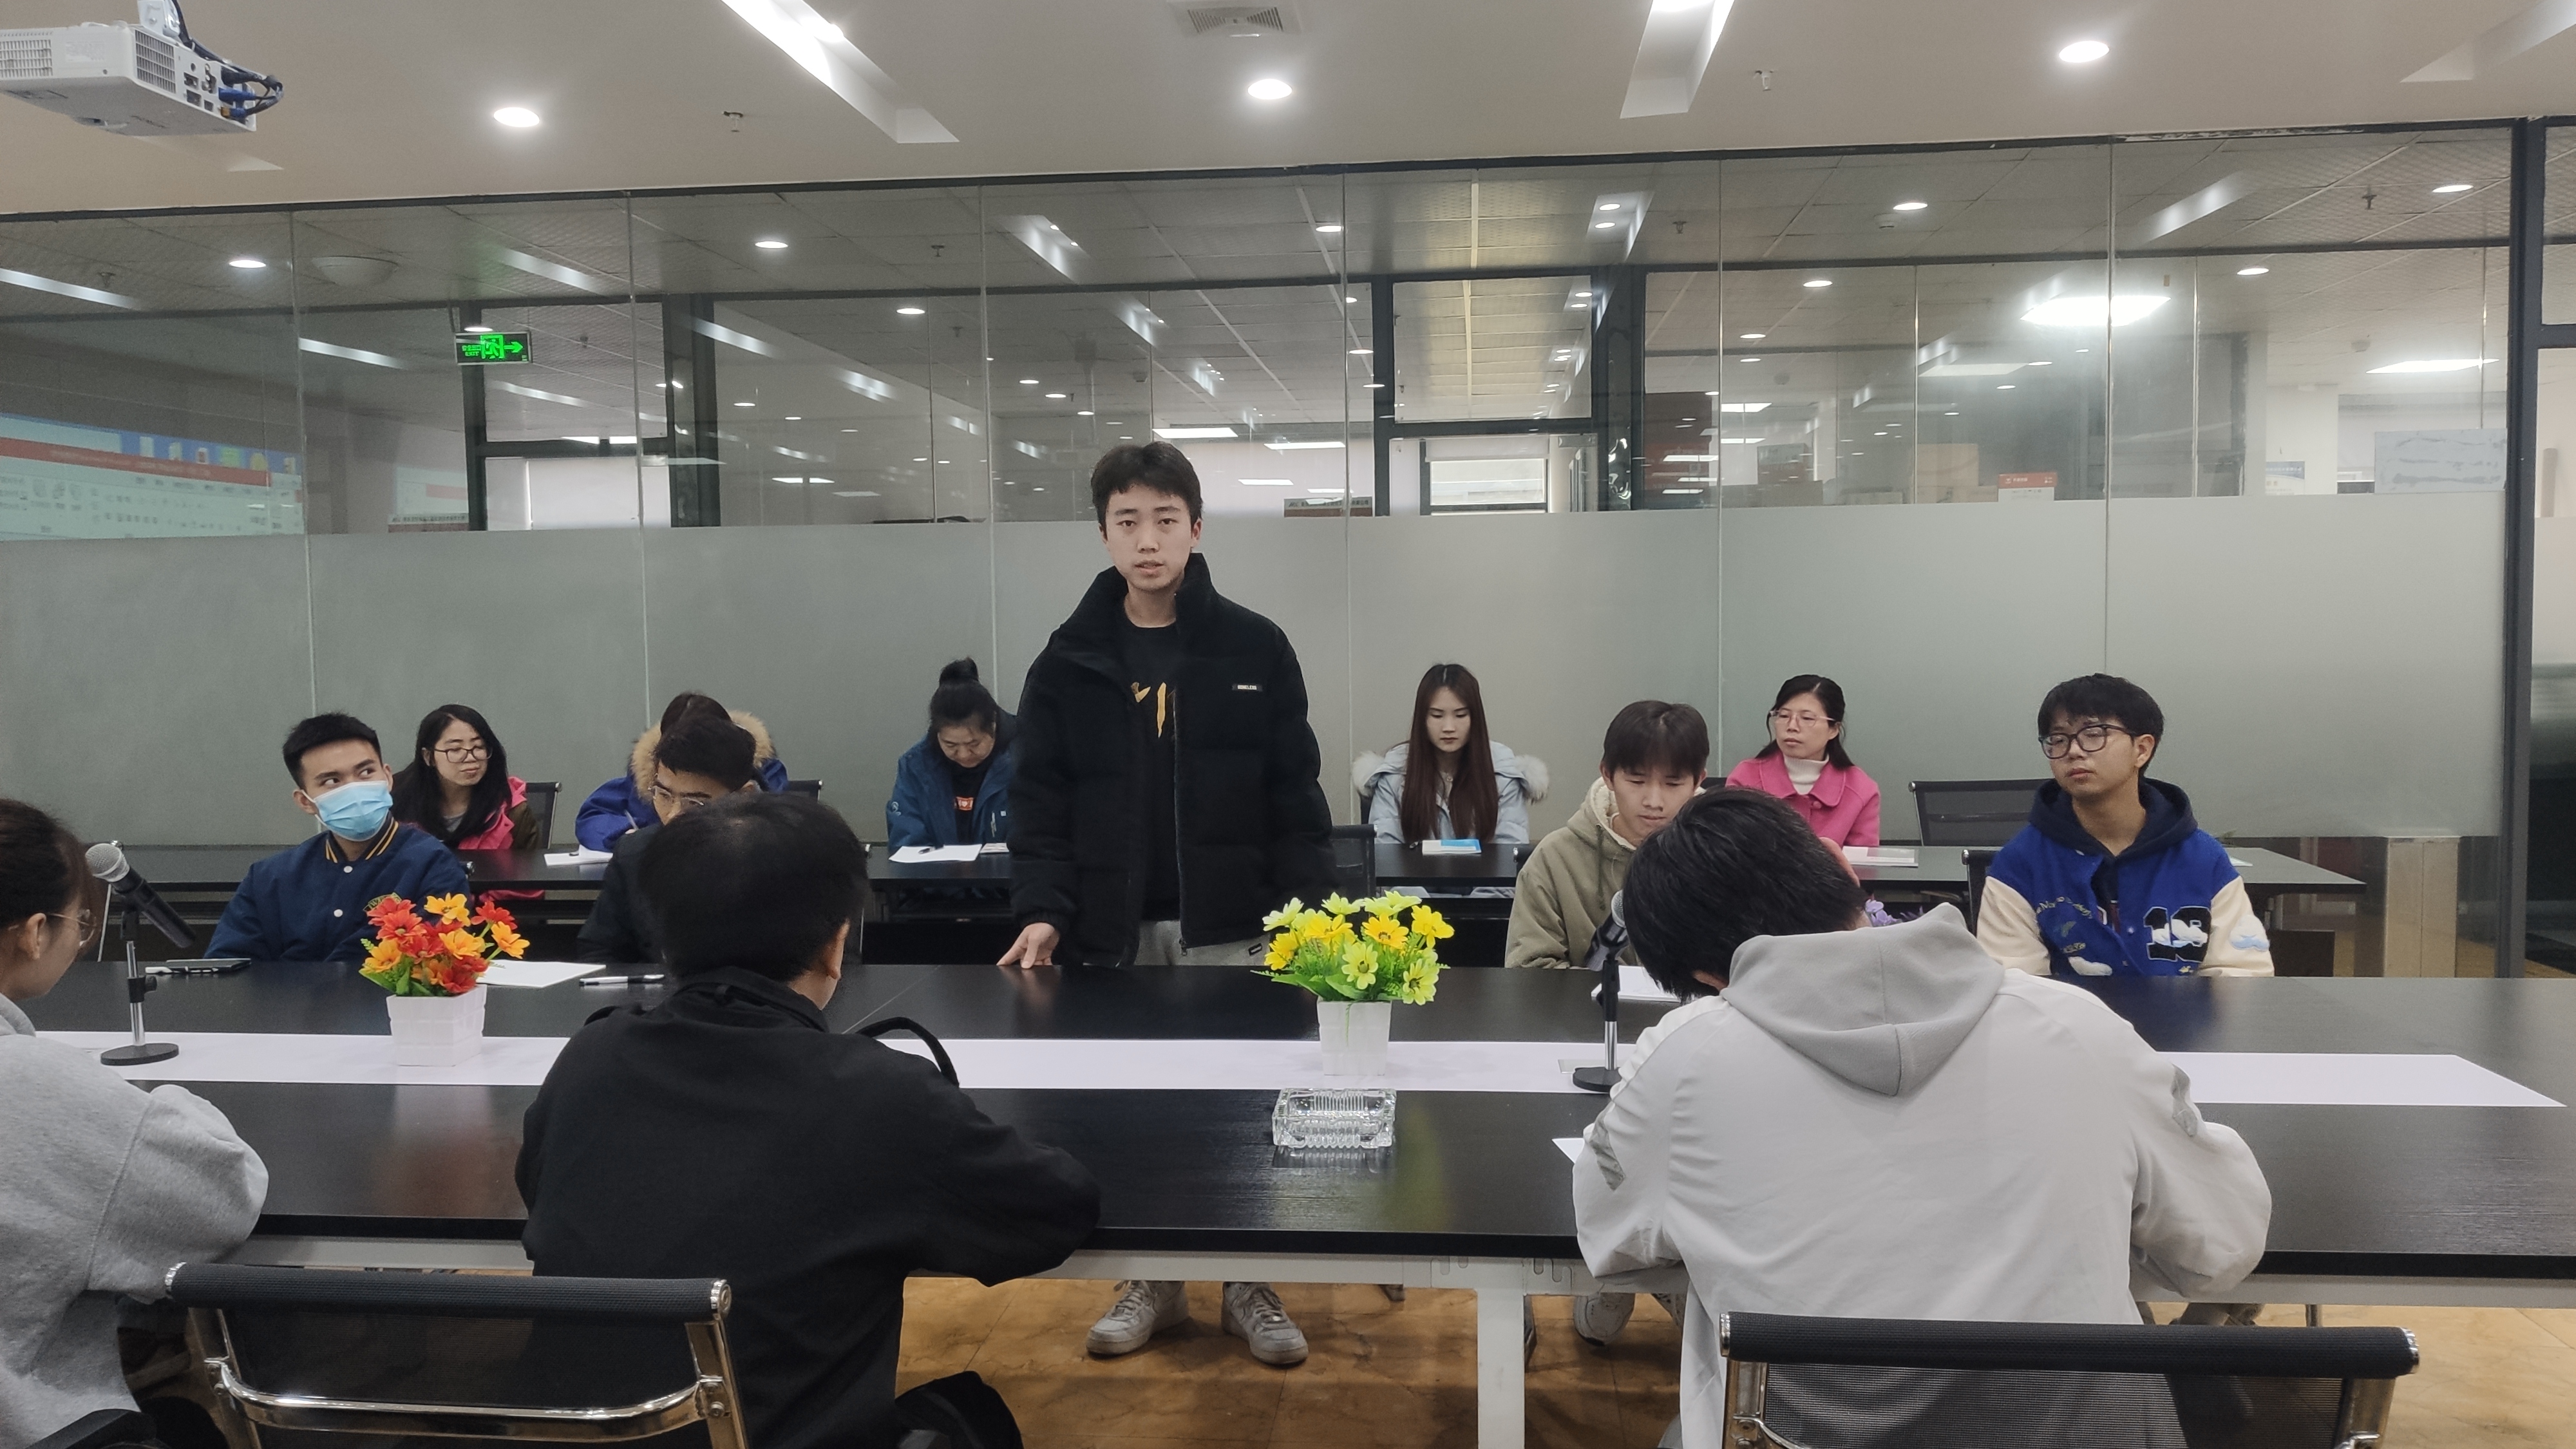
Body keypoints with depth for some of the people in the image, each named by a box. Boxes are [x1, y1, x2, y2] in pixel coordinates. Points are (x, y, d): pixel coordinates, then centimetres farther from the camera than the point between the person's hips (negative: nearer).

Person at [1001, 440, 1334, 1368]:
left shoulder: (1256, 648, -1)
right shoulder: (1068, 663, 1)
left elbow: (1295, 796, -1)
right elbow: (1041, 804, 1)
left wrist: (1309, 908, -9)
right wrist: (1042, 910, -12)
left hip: (1232, 930, -1)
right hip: (1115, 933, 1)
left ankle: (1249, 1285, 25)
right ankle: (1152, 1281, 29)